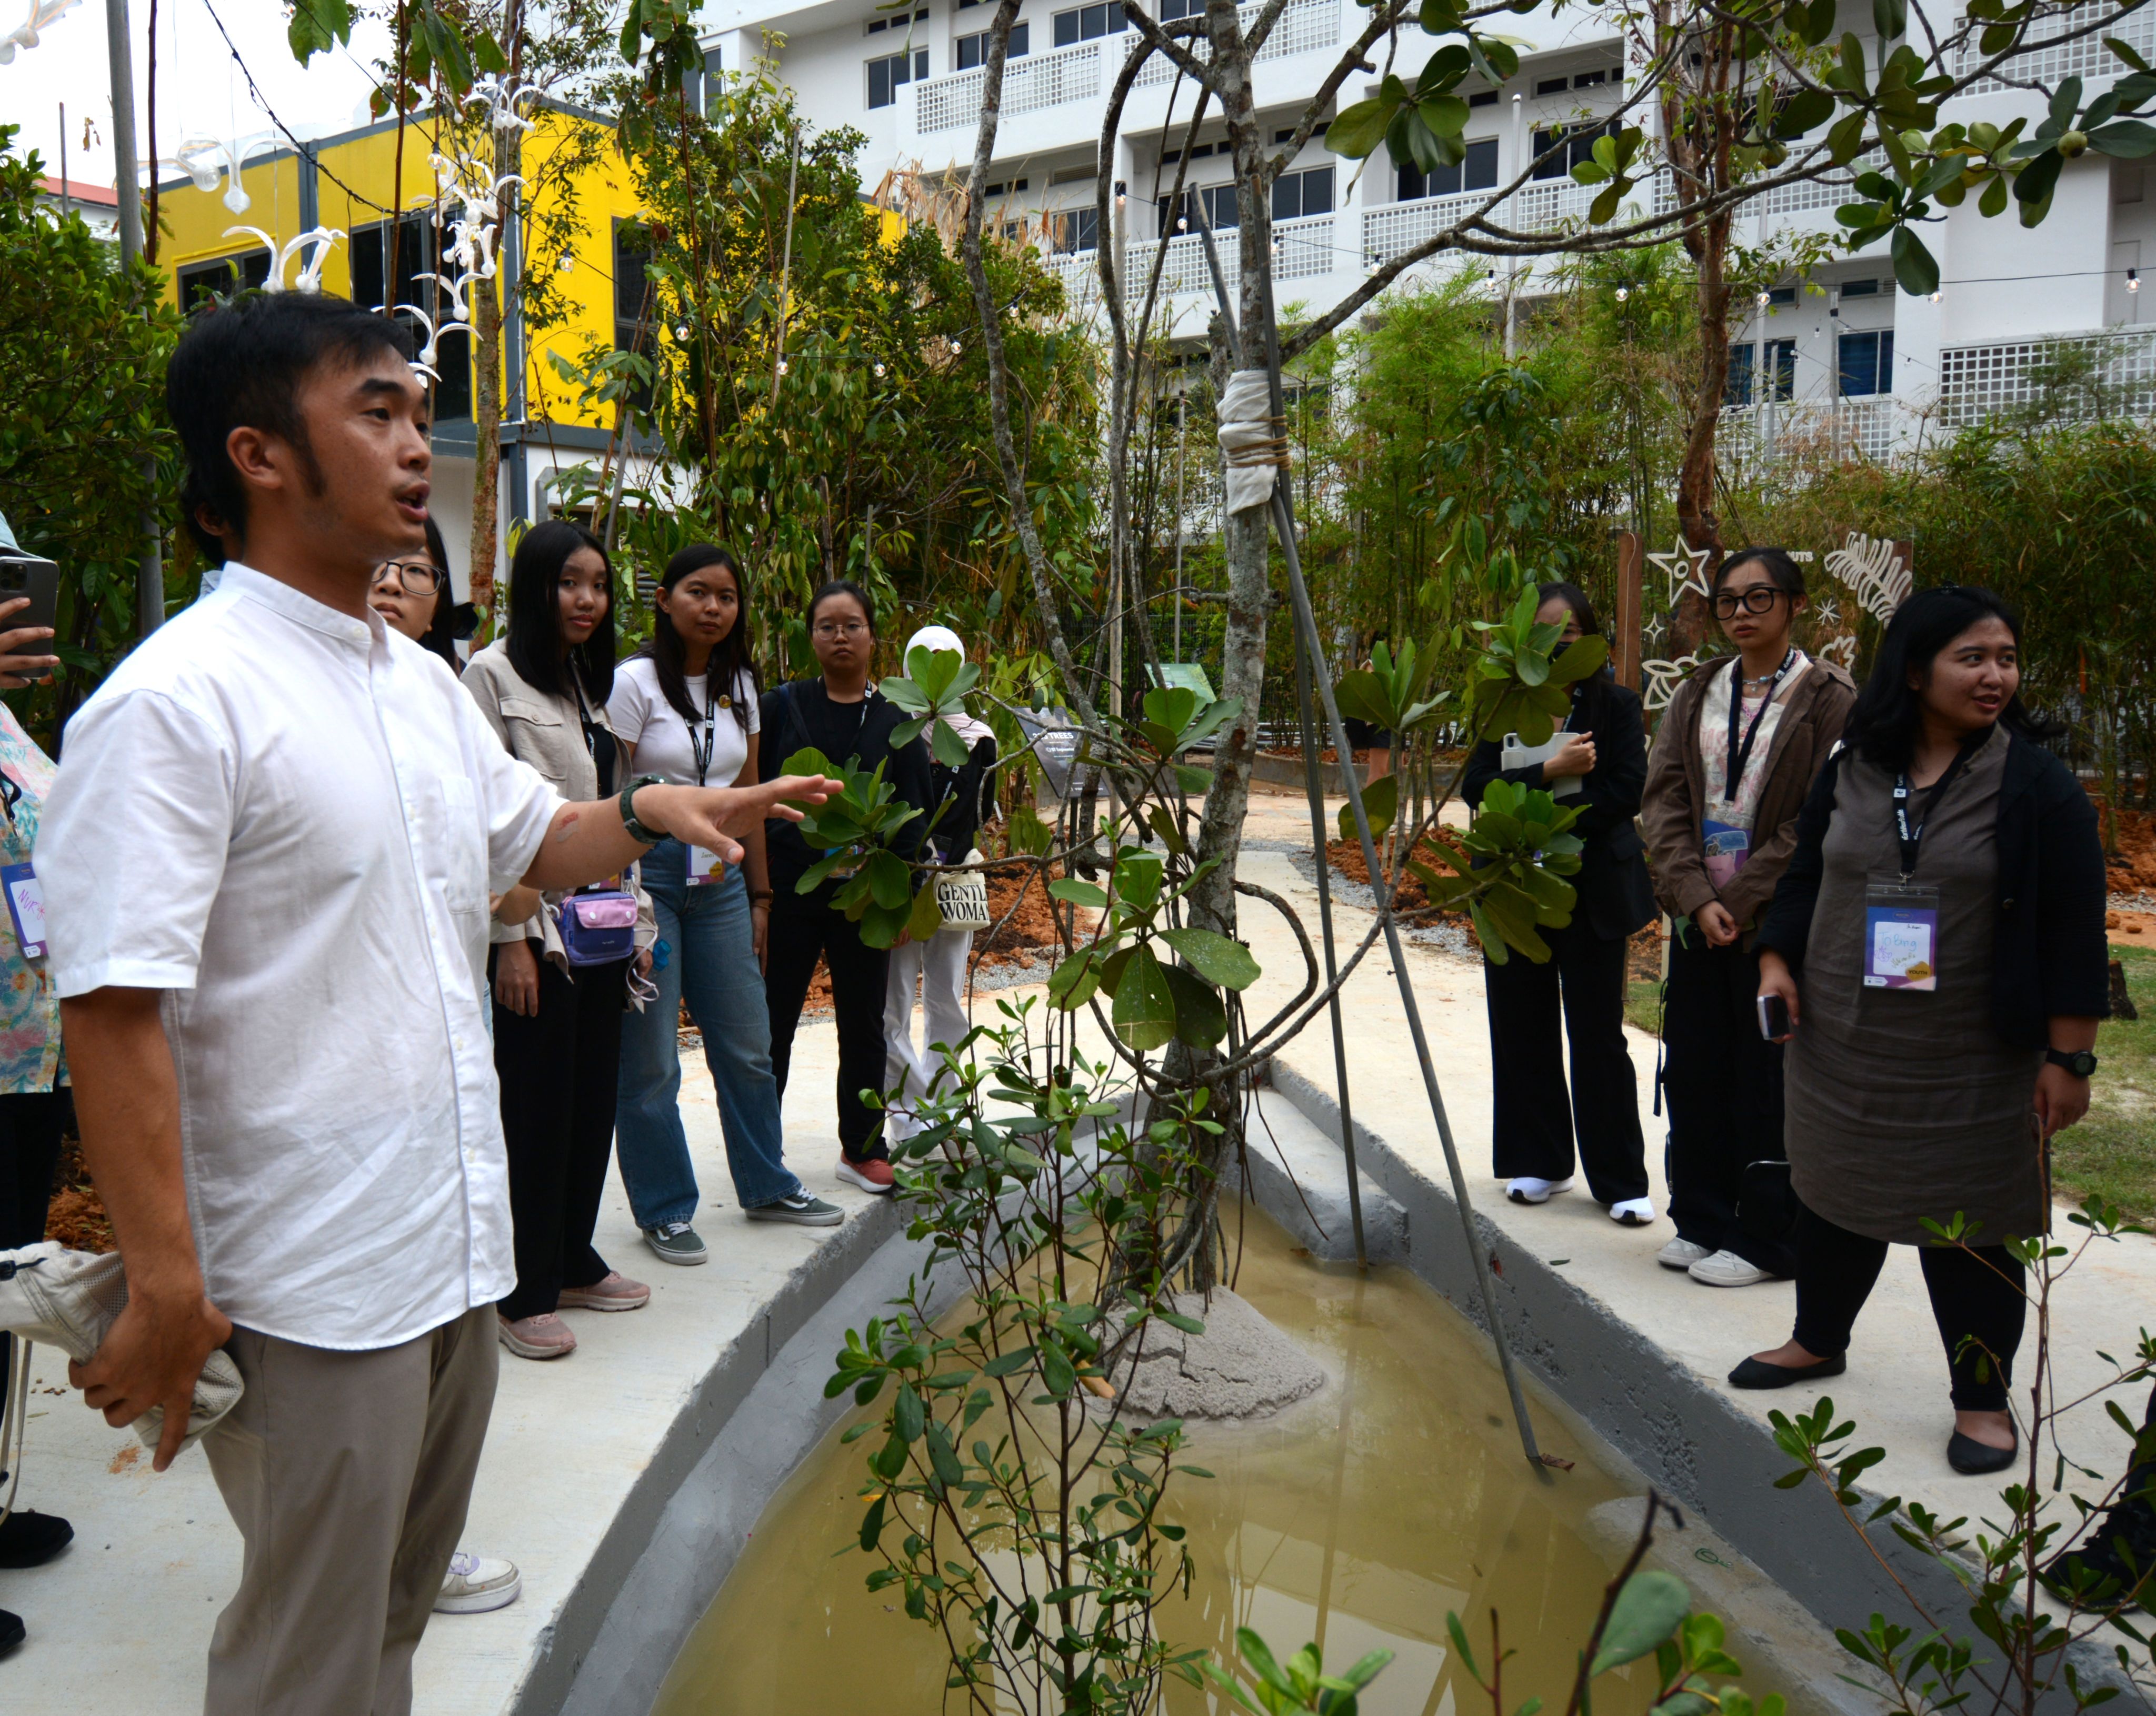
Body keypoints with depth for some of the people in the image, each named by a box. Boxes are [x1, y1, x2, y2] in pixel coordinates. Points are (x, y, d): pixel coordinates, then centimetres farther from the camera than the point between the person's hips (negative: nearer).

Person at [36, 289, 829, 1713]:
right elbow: (112, 1008, -21)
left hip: (458, 1252, 8)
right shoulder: (177, 700, -17)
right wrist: (165, 1287, -22)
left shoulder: (425, 685, 10)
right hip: (309, 1285, -8)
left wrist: (653, 815, 5)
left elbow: (524, 840, 24)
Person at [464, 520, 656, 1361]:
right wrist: (508, 937, -16)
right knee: (536, 1105, -1)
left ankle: (574, 1261, 26)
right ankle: (525, 1292, 10)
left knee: (594, 1095, 12)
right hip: (533, 923, -7)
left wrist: (638, 921, 13)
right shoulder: (493, 674, -6)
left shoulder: (595, 681, 16)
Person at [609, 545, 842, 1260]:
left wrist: (759, 896, 15)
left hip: (720, 882, 6)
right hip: (648, 876, -5)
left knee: (747, 1047, 11)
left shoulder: (738, 686, 11)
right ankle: (665, 1210, 16)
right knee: (650, 1061, 2)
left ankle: (767, 1186, 28)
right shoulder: (635, 681, -7)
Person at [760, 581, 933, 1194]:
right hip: (787, 889, -1)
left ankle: (862, 1148, 24)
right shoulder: (781, 707, 2)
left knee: (862, 1024, 10)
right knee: (772, 1023, 3)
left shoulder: (895, 721, 5)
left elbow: (913, 816, 5)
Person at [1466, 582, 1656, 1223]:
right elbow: (1477, 785, -4)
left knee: (1599, 1036, 0)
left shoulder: (1615, 704, 0)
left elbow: (1626, 791, -9)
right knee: (1522, 1030, 8)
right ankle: (1539, 1163, 23)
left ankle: (1622, 1181, 11)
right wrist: (1550, 772, -17)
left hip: (1591, 889, -3)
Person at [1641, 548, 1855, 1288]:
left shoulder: (1829, 699, -4)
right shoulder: (1696, 697, 10)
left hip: (1778, 921, -5)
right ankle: (1701, 1221, 26)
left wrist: (1740, 902, -14)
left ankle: (1764, 1240, 15)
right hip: (1697, 916, 5)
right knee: (1693, 1072, 10)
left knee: (1767, 1082, 2)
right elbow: (1663, 801, 3)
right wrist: (1696, 897, -11)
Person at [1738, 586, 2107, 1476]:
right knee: (1834, 1198, 18)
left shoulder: (2036, 783, -9)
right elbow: (1805, 876, 12)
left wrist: (2068, 1057, -12)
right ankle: (1818, 1339, 40)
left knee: (1969, 1226, 4)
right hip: (1842, 1046, 4)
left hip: (1970, 1065, -4)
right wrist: (1779, 962, -2)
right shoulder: (1851, 770, 2)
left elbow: (2074, 929, -10)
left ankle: (1984, 1399, 22)